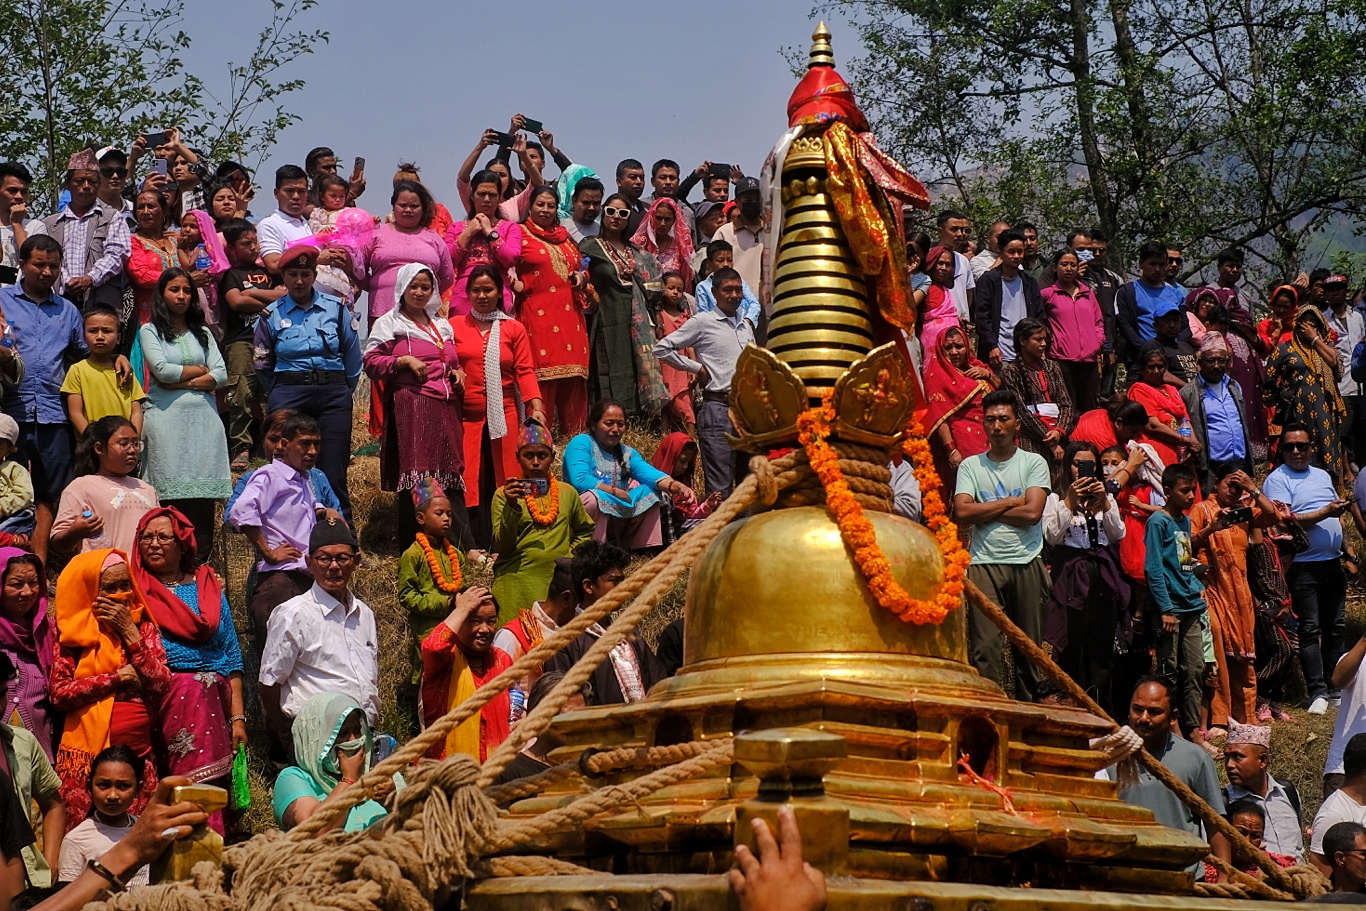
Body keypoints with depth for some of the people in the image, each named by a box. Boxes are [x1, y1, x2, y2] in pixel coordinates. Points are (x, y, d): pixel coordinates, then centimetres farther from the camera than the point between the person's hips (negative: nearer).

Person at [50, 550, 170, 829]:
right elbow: (58, 693, -6)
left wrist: (129, 631, -6)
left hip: (139, 751, 2)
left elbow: (163, 685, -2)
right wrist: (116, 678, -10)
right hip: (87, 752, -2)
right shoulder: (75, 632, 3)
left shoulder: (143, 627, 10)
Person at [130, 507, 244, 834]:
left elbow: (232, 657, 15)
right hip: (155, 700, -2)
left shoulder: (209, 588, 17)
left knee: (209, 790, -9)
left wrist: (237, 717, 8)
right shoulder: (133, 590, 11)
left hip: (211, 701, 2)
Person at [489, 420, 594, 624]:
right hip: (517, 581, -2)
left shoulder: (567, 492, 10)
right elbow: (500, 548, -5)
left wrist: (571, 554, 6)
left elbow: (585, 532, 25)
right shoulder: (504, 494, 2)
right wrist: (511, 506, -16)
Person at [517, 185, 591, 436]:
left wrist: (581, 276, 11)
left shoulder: (565, 237, 20)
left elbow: (578, 265, 31)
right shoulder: (520, 235, 4)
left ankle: (576, 436, 8)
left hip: (569, 314, 5)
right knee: (542, 378, -9)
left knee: (573, 382, 3)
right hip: (537, 314, -5)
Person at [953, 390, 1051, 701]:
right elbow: (962, 513, -4)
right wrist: (1009, 502, -2)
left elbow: (1032, 512, -7)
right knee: (984, 648, -9)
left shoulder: (1033, 463, 7)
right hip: (984, 562, 0)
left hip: (1026, 562, 0)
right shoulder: (971, 465, 10)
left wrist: (984, 511, -2)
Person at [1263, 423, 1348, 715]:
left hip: (1333, 562, 7)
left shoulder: (1323, 476, 16)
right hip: (1303, 567, -7)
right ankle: (1318, 691, -5)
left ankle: (1336, 687, 18)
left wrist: (1345, 550, 13)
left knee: (1336, 627, 10)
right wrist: (1325, 513, -21)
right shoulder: (1277, 480, -6)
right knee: (1310, 630, -6)